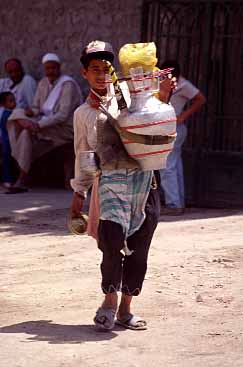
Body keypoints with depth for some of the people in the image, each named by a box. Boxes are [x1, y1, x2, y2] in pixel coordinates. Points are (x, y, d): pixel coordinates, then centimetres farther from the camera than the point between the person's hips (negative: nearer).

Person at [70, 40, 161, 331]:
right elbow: (82, 155, 20)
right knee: (112, 241, -21)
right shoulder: (83, 114, 13)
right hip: (110, 181, -2)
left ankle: (124, 309, 16)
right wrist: (78, 193, 19)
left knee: (138, 250, 4)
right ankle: (109, 300, -2)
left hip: (143, 179, 2)